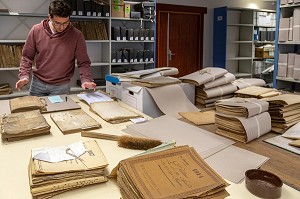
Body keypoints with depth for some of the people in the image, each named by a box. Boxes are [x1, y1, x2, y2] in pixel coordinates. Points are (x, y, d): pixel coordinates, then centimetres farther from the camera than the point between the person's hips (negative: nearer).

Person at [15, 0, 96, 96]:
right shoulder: (36, 30, -6)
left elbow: (83, 62, -7)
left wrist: (86, 80, -23)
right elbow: (27, 57, 2)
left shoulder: (76, 35, -11)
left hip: (61, 86, -2)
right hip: (37, 84, 2)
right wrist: (24, 76, -12)